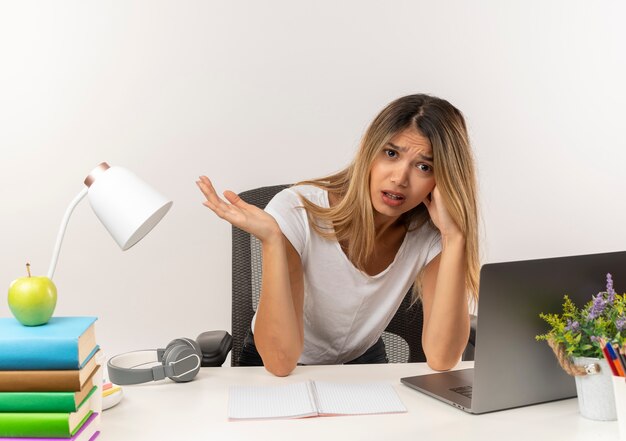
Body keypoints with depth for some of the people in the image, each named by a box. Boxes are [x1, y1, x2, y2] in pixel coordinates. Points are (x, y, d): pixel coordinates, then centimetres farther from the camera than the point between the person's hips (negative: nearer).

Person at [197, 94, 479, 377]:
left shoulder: (429, 235, -13)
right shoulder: (297, 213, -23)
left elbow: (441, 359, -24)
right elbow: (281, 361, -27)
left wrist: (454, 237, -28)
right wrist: (272, 240, -37)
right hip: (270, 375, -2)